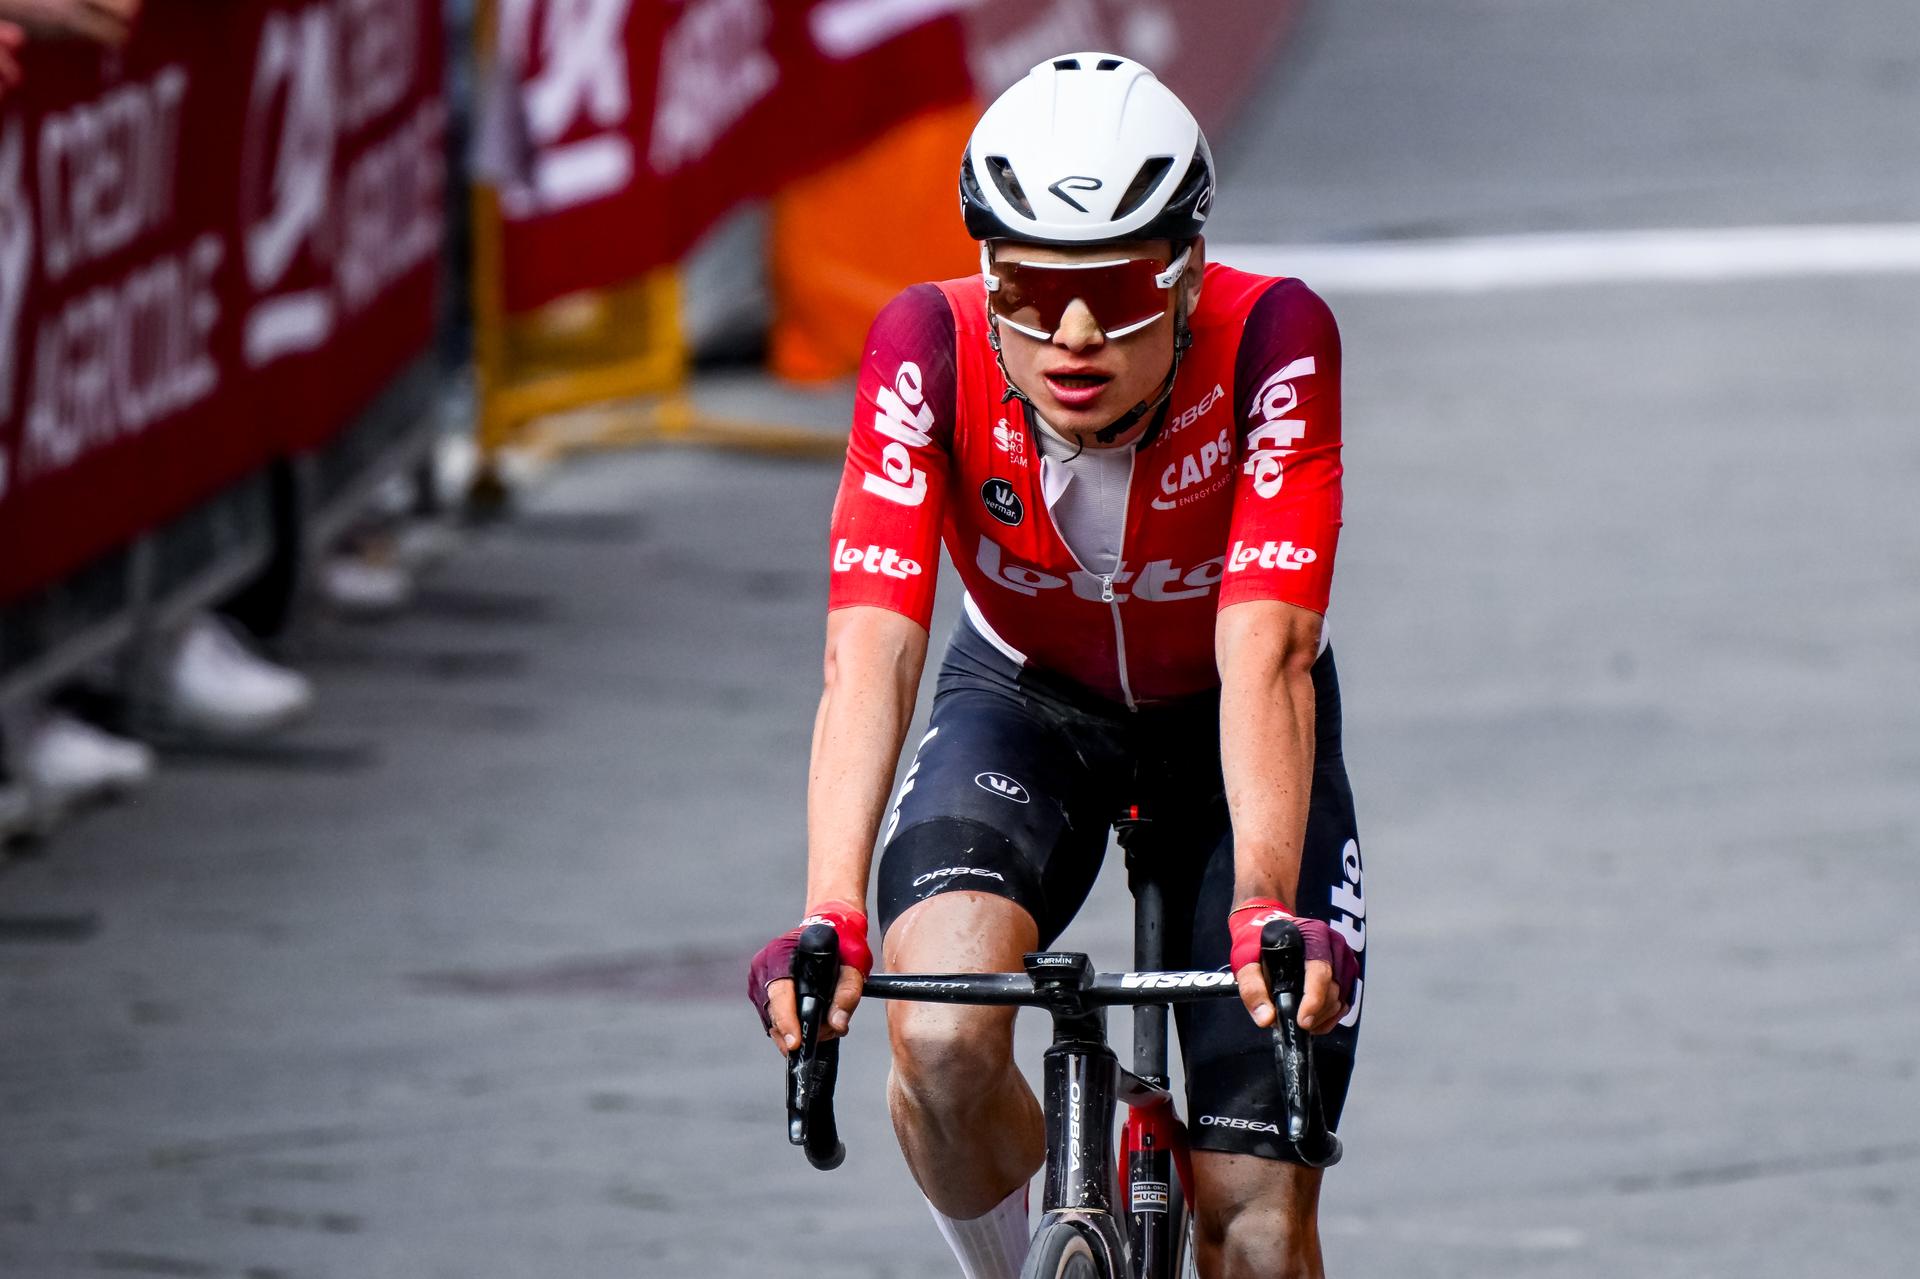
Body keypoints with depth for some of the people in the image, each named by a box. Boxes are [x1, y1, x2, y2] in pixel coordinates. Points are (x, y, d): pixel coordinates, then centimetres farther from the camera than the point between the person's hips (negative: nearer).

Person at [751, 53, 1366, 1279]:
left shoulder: (1272, 341, -32)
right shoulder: (929, 353, -29)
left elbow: (1263, 658, -40)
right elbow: (870, 651, -37)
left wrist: (1267, 911, -54)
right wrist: (830, 921, -51)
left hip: (1224, 725, 0)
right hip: (1027, 705, 0)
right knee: (943, 1042, -30)